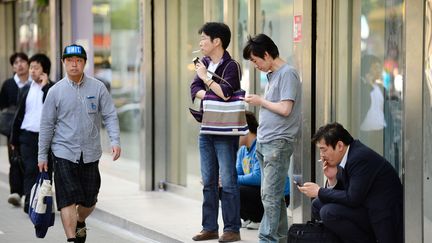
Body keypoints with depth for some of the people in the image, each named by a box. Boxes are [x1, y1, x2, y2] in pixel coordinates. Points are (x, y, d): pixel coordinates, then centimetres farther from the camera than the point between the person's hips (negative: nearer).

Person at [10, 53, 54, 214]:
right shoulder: (26, 90, 10)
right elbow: (19, 115, 13)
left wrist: (45, 86, -15)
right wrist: (14, 139, 13)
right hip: (28, 136, 2)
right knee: (30, 170, -6)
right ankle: (29, 203, -8)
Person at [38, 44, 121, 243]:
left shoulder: (98, 88, 1)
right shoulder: (56, 91, 0)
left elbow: (110, 116, 2)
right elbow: (47, 125, 4)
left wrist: (115, 141, -14)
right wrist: (42, 155, 4)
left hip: (90, 154, 2)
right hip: (64, 153, -2)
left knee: (89, 199, 11)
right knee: (68, 199, -9)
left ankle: (80, 223, 41)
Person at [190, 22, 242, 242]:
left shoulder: (231, 66, -10)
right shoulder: (204, 63, 12)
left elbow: (225, 93, -22)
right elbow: (194, 89, 3)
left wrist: (206, 78, -13)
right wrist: (210, 94, -15)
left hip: (225, 132, -7)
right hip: (206, 129, 8)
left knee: (227, 181, -4)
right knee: (208, 181, 11)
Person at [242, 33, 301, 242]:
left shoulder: (287, 74, -11)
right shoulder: (272, 75, 18)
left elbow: (285, 109, -18)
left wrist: (261, 101, -7)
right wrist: (257, 101, 8)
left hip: (278, 143, -9)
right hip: (264, 143, 9)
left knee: (270, 196, -11)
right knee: (273, 195, 11)